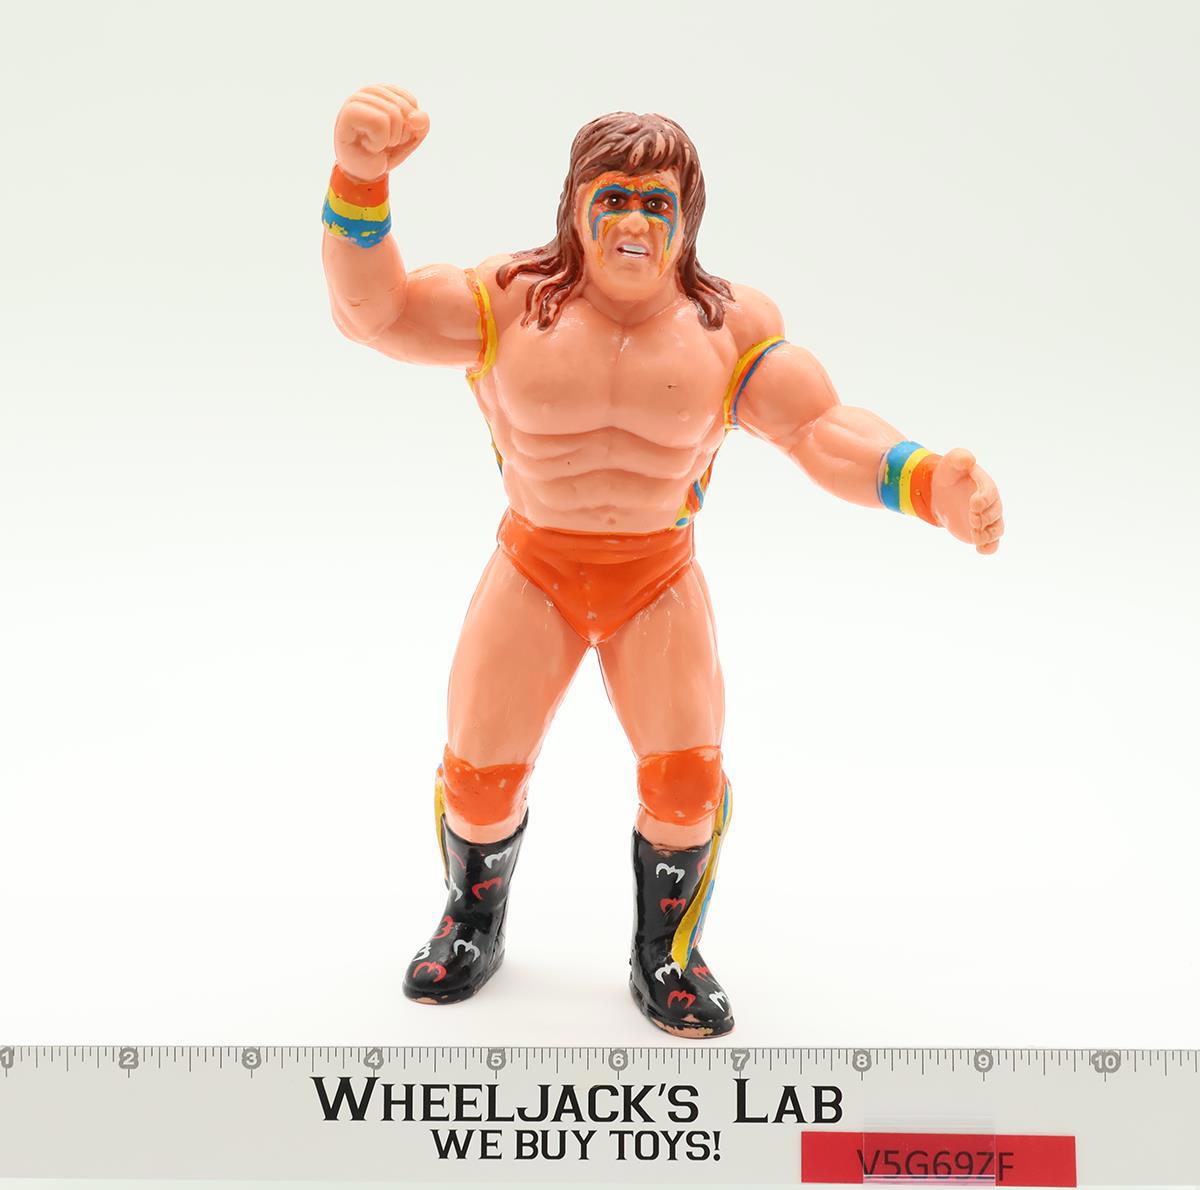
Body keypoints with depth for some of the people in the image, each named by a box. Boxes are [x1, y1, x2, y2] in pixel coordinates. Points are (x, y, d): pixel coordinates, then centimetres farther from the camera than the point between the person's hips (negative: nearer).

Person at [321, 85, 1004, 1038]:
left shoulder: (730, 329, -8)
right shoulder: (513, 304, -9)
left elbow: (825, 431, -16)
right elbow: (372, 312, -20)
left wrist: (926, 485, -36)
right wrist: (361, 178, -39)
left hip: (660, 580, 0)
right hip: (535, 570, 0)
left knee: (688, 780, -9)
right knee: (479, 777, -1)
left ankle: (666, 955, 21)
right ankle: (473, 928, 32)